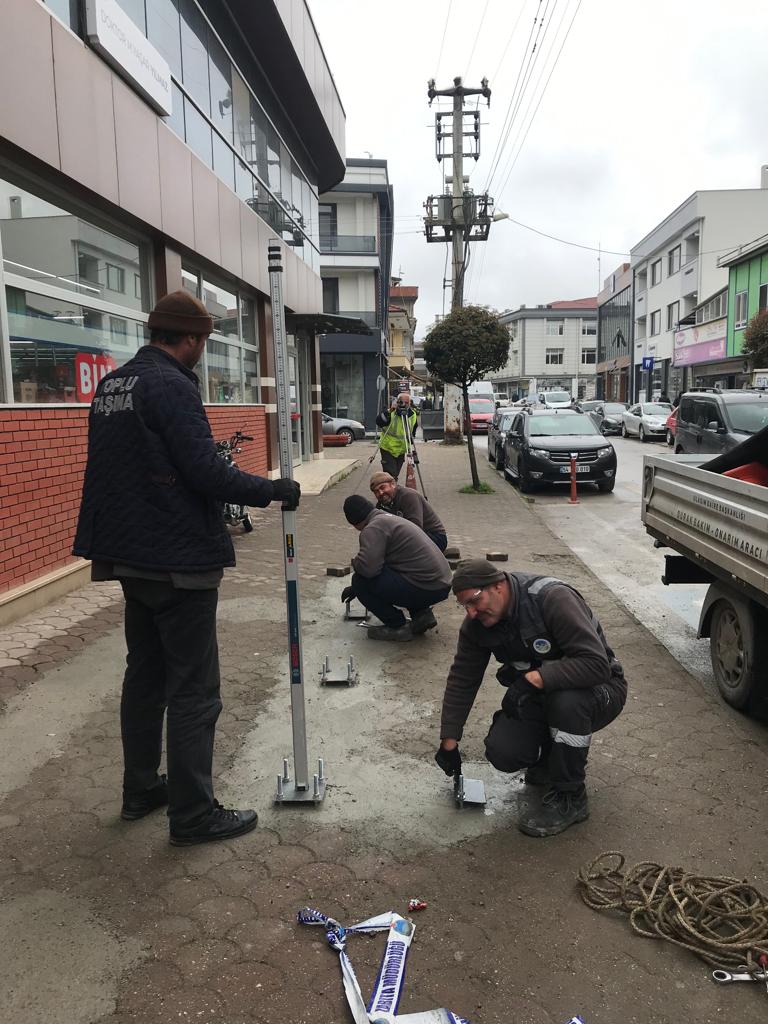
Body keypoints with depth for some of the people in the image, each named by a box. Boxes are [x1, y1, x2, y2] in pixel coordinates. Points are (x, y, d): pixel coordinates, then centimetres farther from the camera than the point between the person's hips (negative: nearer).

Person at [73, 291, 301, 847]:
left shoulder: (111, 385, 12)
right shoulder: (172, 386, -17)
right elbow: (207, 474, -23)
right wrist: (277, 490, -12)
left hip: (131, 556, 9)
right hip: (180, 561, -9)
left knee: (144, 675, 19)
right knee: (194, 691, 0)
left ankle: (141, 789, 32)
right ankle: (193, 814, 10)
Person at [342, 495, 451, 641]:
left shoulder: (373, 528, -10)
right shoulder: (389, 518, 23)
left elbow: (368, 567, -24)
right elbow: (377, 565, 35)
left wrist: (355, 562, 1)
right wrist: (355, 588, 44)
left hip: (425, 589, -10)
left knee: (360, 580, -5)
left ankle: (398, 626, 2)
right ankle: (421, 614, 16)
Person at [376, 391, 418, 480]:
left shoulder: (413, 415, -2)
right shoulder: (390, 412, -17)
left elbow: (413, 432, 14)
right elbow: (378, 422, -34)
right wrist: (389, 411, -43)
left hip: (401, 450, 5)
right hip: (387, 449, -5)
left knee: (395, 475, 12)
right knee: (390, 475, -14)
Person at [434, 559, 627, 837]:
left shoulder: (553, 598, -30)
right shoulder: (477, 624, -10)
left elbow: (597, 663, -36)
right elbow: (462, 680, 0)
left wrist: (533, 678, -40)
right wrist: (449, 742, 1)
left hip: (598, 690, -5)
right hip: (537, 697, 5)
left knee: (566, 701, -38)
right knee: (502, 752, -20)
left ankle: (570, 798, -14)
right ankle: (545, 765, 16)